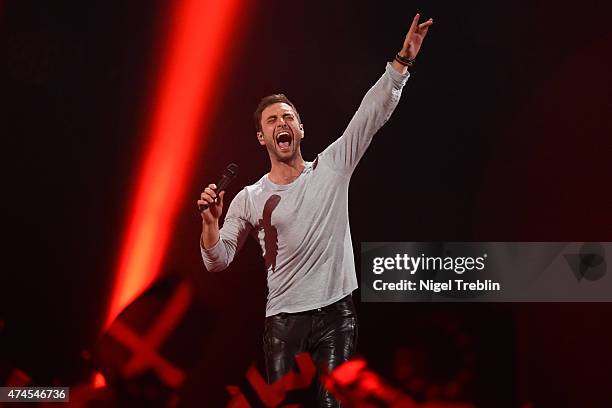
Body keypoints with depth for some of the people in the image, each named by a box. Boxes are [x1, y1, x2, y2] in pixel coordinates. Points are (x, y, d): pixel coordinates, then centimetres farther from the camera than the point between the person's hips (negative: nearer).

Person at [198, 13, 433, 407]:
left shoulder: (332, 167, 4)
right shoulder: (249, 199, 4)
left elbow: (373, 113, -4)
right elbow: (218, 261, 2)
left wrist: (402, 61, -13)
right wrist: (211, 222, -17)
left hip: (336, 311, 0)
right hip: (283, 318, 0)